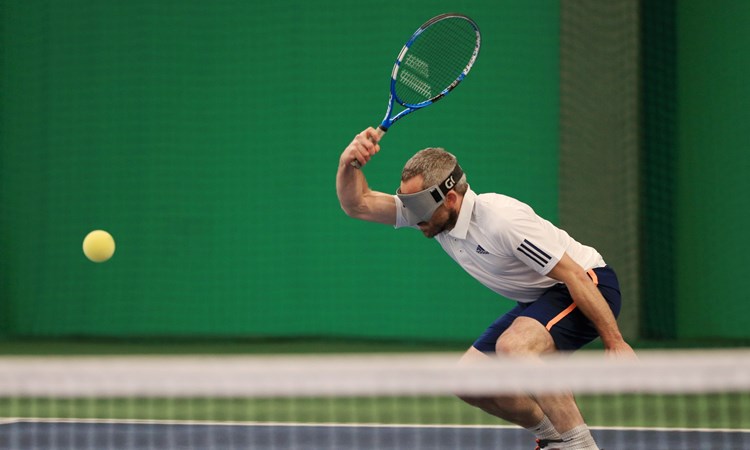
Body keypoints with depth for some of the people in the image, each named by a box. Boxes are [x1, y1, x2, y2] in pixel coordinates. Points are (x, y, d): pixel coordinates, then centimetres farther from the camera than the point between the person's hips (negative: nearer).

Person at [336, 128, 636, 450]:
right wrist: (348, 163, -27)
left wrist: (615, 343, -24)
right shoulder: (431, 212, -6)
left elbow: (575, 276, -26)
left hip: (588, 288, -9)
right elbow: (357, 204, -5)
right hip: (538, 300, 9)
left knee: (513, 346, -35)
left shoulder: (502, 219, -29)